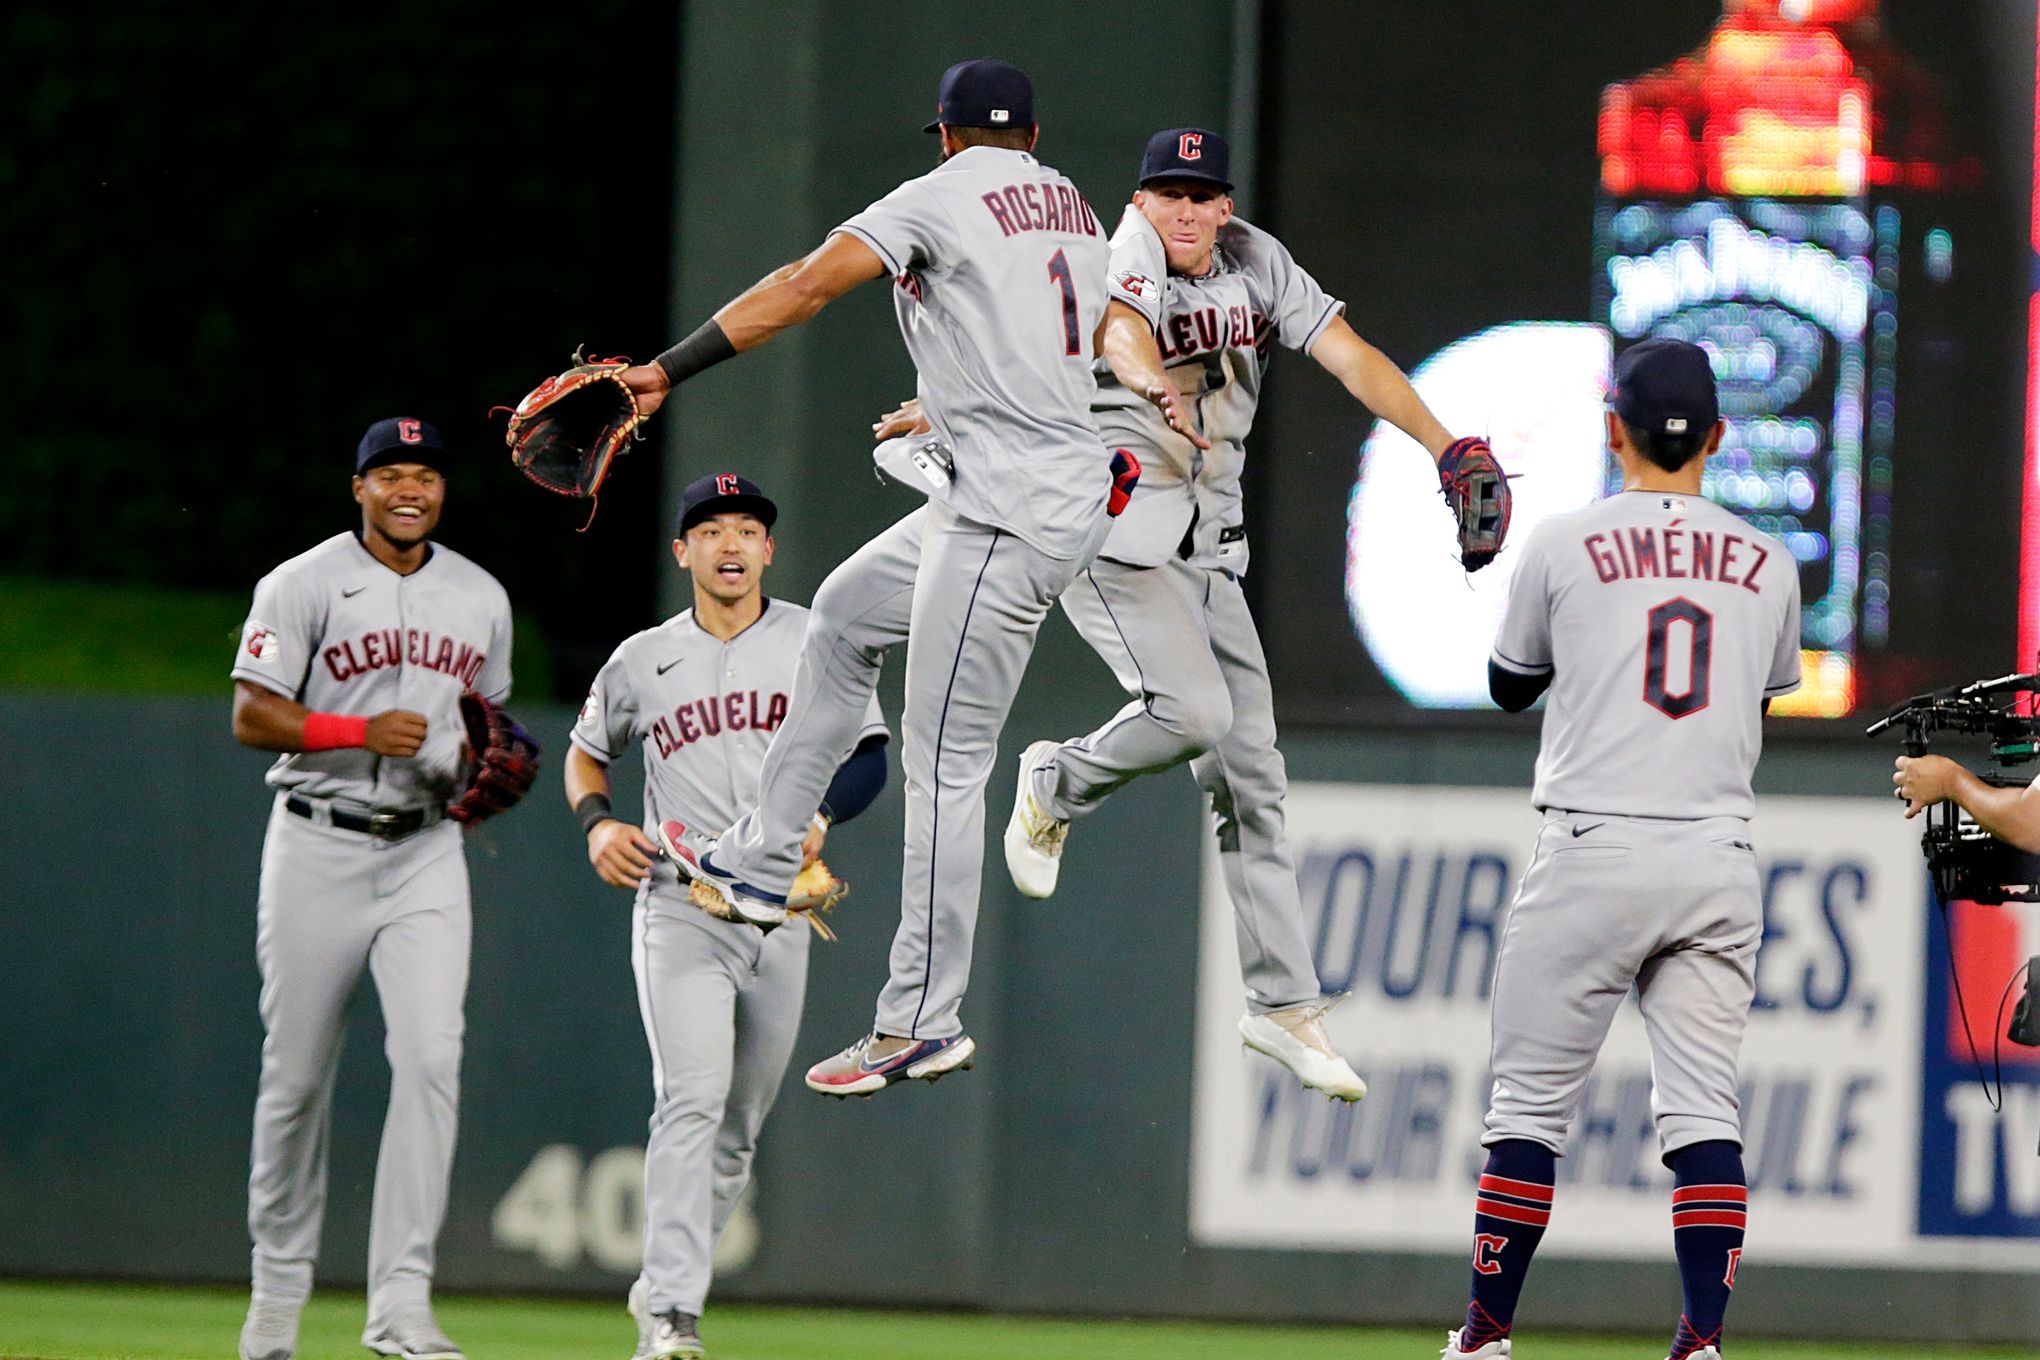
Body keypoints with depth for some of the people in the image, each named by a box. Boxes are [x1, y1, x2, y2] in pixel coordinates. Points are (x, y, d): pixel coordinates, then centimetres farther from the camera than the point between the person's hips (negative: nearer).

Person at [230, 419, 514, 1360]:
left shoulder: (480, 599, 12)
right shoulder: (303, 585, -3)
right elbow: (252, 717, -9)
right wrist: (363, 731, -21)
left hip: (426, 851, 3)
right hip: (318, 848, -3)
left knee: (431, 1058, -15)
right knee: (297, 1073, 4)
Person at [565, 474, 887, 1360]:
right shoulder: (642, 662, 7)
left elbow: (869, 755, 4)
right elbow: (587, 753, 20)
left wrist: (820, 814, -16)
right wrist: (597, 823, -1)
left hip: (780, 913, 2)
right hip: (678, 911, -2)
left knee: (740, 1123, 8)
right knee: (694, 1098, -19)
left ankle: (664, 1289, 25)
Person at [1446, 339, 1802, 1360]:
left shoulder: (1566, 545, -2)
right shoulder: (1768, 565, 7)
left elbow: (1509, 687, 13)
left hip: (1591, 853, -3)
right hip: (1719, 862, 3)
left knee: (1531, 1102, 4)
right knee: (1702, 1109, 2)